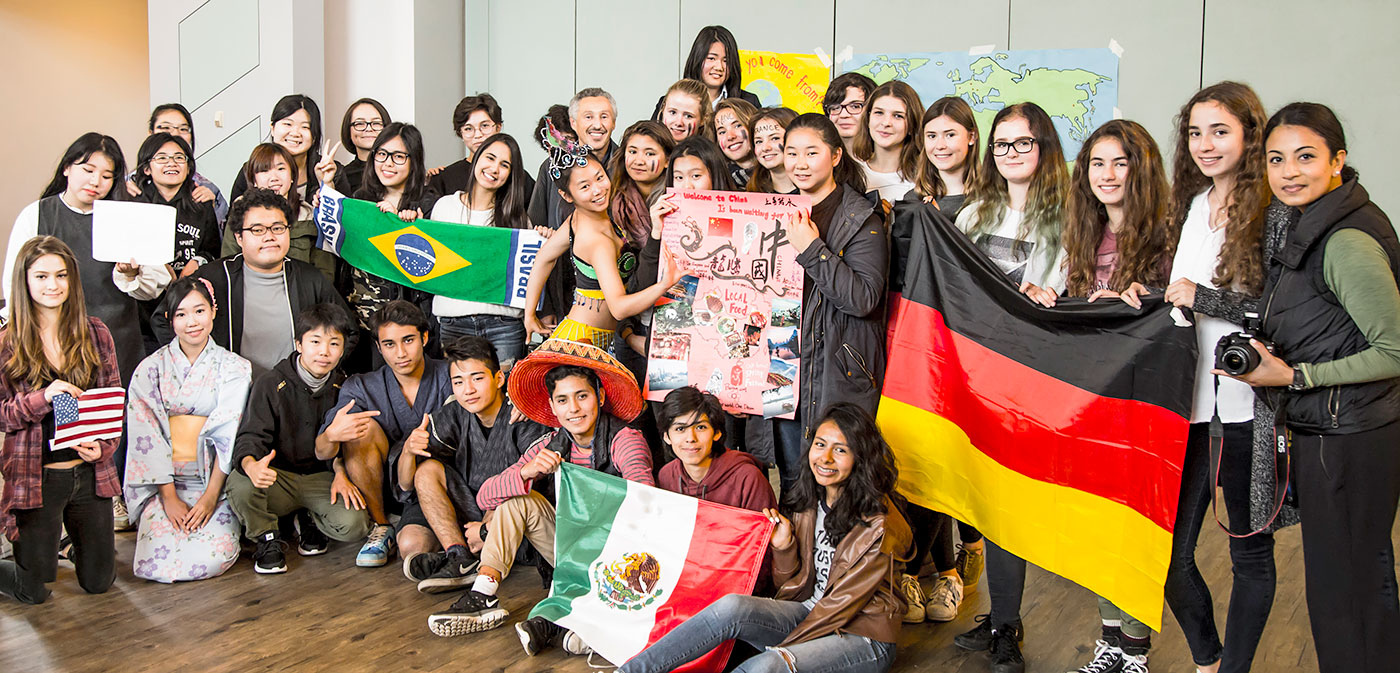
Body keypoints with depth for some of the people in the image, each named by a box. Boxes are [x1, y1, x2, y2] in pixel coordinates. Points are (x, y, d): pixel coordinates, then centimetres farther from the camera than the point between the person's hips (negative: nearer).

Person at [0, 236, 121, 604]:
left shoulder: (95, 333, 1)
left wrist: (103, 446, -10)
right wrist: (43, 398, -22)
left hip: (89, 473, 3)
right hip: (34, 476, -2)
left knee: (99, 582, 13)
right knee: (33, 592, 6)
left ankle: (78, 541, 41)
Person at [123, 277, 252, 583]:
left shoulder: (234, 368, 3)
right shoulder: (150, 369, 4)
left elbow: (229, 437, -4)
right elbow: (146, 437, -2)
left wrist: (210, 497, -13)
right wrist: (169, 497, -11)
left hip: (215, 480, -1)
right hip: (164, 481, 1)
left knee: (214, 557, -23)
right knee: (158, 562, -20)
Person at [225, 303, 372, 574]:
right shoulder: (270, 384, -4)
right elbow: (251, 436, -10)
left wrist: (342, 472, -13)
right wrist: (250, 464, -35)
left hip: (324, 477, 1)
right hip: (278, 477, -1)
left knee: (354, 524, -27)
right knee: (240, 483, -35)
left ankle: (311, 519, 10)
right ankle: (267, 539, -3)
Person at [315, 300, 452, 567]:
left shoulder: (449, 378, -4)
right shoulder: (360, 388, -2)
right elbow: (321, 453, -11)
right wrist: (332, 435, -36)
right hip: (383, 490, 3)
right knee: (363, 428, -21)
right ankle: (380, 528, -9)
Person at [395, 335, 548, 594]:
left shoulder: (523, 417, -15)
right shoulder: (452, 416, -1)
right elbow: (407, 484, 0)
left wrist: (488, 531, -25)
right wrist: (409, 451, -23)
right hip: (466, 512, 5)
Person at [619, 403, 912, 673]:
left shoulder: (880, 521, -14)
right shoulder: (806, 501, 5)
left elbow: (846, 601, -16)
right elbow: (796, 589, 9)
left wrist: (781, 647, -18)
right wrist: (783, 547, -11)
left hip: (863, 636, -5)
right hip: (811, 614, 5)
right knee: (731, 606, -24)